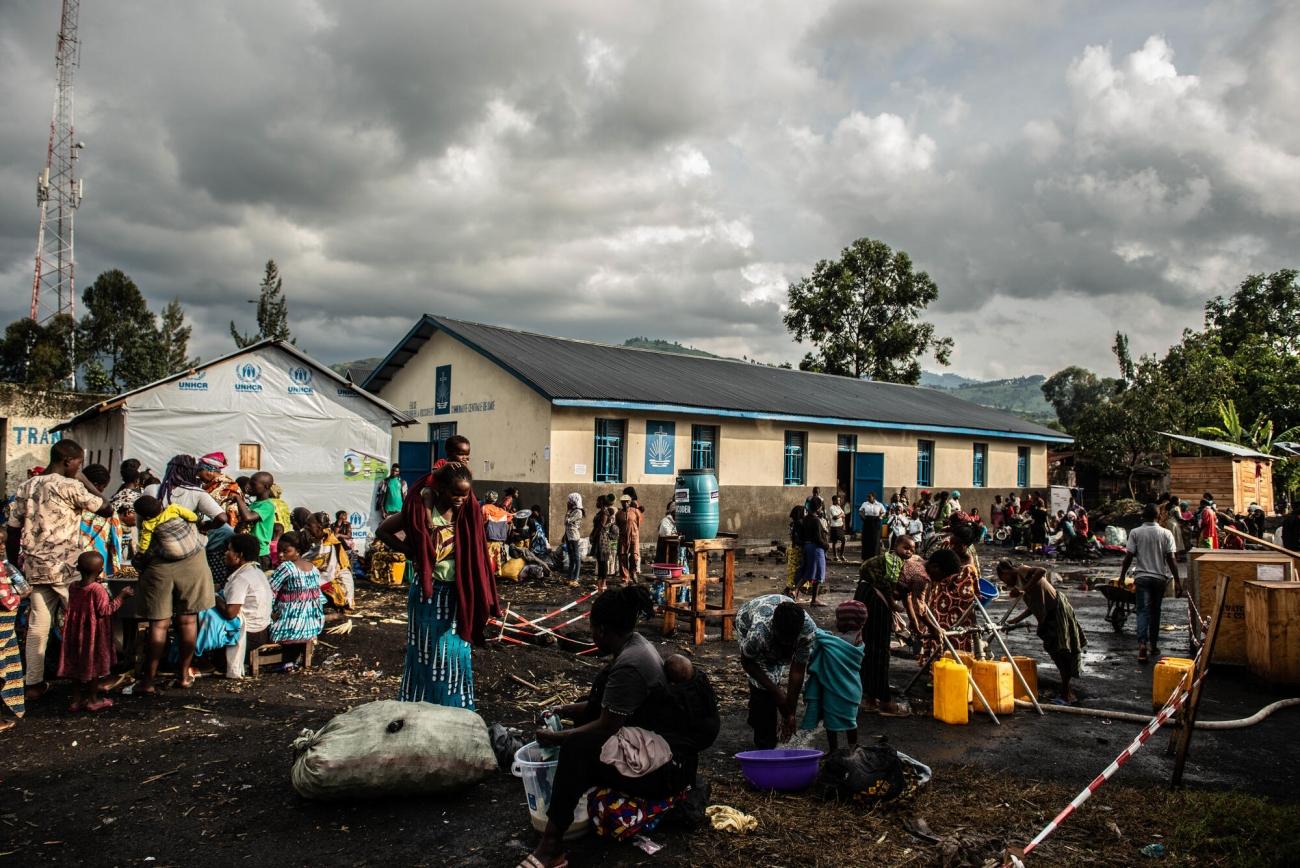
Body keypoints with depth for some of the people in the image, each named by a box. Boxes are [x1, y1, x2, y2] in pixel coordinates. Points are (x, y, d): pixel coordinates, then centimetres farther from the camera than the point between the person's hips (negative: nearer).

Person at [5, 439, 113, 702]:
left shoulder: (25, 488, 11)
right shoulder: (70, 486, -10)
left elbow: (12, 535, 12)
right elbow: (107, 510, -4)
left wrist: (16, 567, 20)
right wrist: (84, 481, 2)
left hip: (35, 568, 6)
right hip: (67, 569, -6)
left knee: (37, 626, 10)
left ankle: (34, 684, 13)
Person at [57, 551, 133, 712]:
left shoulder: (73, 587, -1)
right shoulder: (98, 589, -20)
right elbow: (104, 610, -20)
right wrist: (121, 596, -14)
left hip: (76, 632, 6)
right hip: (94, 634, -6)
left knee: (77, 664, 14)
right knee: (94, 665, 6)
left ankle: (76, 699, 21)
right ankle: (92, 699, 14)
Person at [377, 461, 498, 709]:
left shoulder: (468, 511, -1)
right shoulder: (424, 509, -14)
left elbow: (475, 555, 7)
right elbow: (382, 531, -5)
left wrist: (479, 601, 1)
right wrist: (412, 553, -12)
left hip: (457, 594, 4)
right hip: (429, 593, -4)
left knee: (457, 653, 11)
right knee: (429, 653, 3)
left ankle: (456, 711, 24)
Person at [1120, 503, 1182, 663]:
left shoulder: (1135, 533, -5)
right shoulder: (1166, 533, -3)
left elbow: (1129, 557, -6)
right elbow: (1171, 559, -5)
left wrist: (1122, 576, 3)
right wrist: (1177, 581, 0)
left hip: (1142, 577, -2)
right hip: (1160, 577, 2)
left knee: (1143, 611, -3)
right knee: (1155, 611, 15)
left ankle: (1142, 643, -23)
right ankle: (1153, 644, 24)